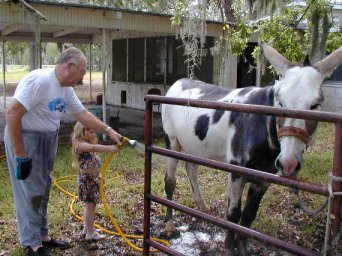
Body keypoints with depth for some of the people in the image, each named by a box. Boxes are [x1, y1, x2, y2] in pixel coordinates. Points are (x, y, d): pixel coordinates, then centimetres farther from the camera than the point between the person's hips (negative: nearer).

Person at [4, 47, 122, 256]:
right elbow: (13, 114, -25)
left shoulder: (66, 89, 4)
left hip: (48, 140, 9)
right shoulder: (39, 80, -23)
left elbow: (83, 114, 15)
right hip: (24, 138, -9)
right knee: (31, 192, 0)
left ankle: (43, 235, 31)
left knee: (43, 190, 16)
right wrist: (20, 155, -23)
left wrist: (108, 130, 10)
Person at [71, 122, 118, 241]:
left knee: (91, 205, 18)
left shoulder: (89, 143, 13)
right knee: (90, 205, -3)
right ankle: (90, 233, 6)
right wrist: (109, 148, -49)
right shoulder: (81, 145, -18)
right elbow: (94, 148, -38)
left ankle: (87, 228, 32)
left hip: (93, 177, 10)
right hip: (87, 179, -9)